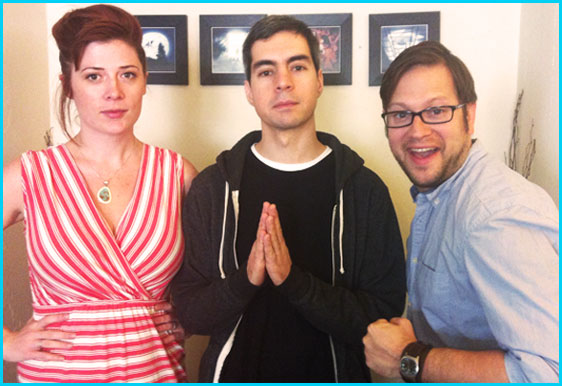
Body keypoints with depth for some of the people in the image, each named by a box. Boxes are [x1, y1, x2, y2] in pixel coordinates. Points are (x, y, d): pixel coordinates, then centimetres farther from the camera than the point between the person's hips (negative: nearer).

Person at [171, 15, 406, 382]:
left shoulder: (364, 189, -10)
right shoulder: (213, 187, -7)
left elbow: (384, 318, -13)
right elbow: (190, 313, -7)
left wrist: (293, 280, -26)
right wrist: (245, 280, -25)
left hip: (333, 372, 0)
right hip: (234, 372, 1)